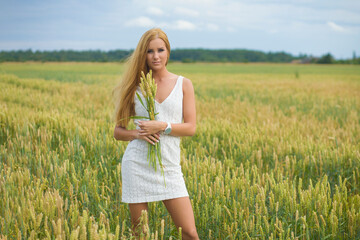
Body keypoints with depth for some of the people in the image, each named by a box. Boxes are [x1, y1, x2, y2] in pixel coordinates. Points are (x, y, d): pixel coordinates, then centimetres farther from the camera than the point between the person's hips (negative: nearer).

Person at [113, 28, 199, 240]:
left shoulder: (183, 84, 5)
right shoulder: (136, 86, 6)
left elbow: (191, 127, -1)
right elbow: (118, 131, 9)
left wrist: (162, 126, -15)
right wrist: (136, 133, -12)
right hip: (137, 164, 0)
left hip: (169, 165, 0)